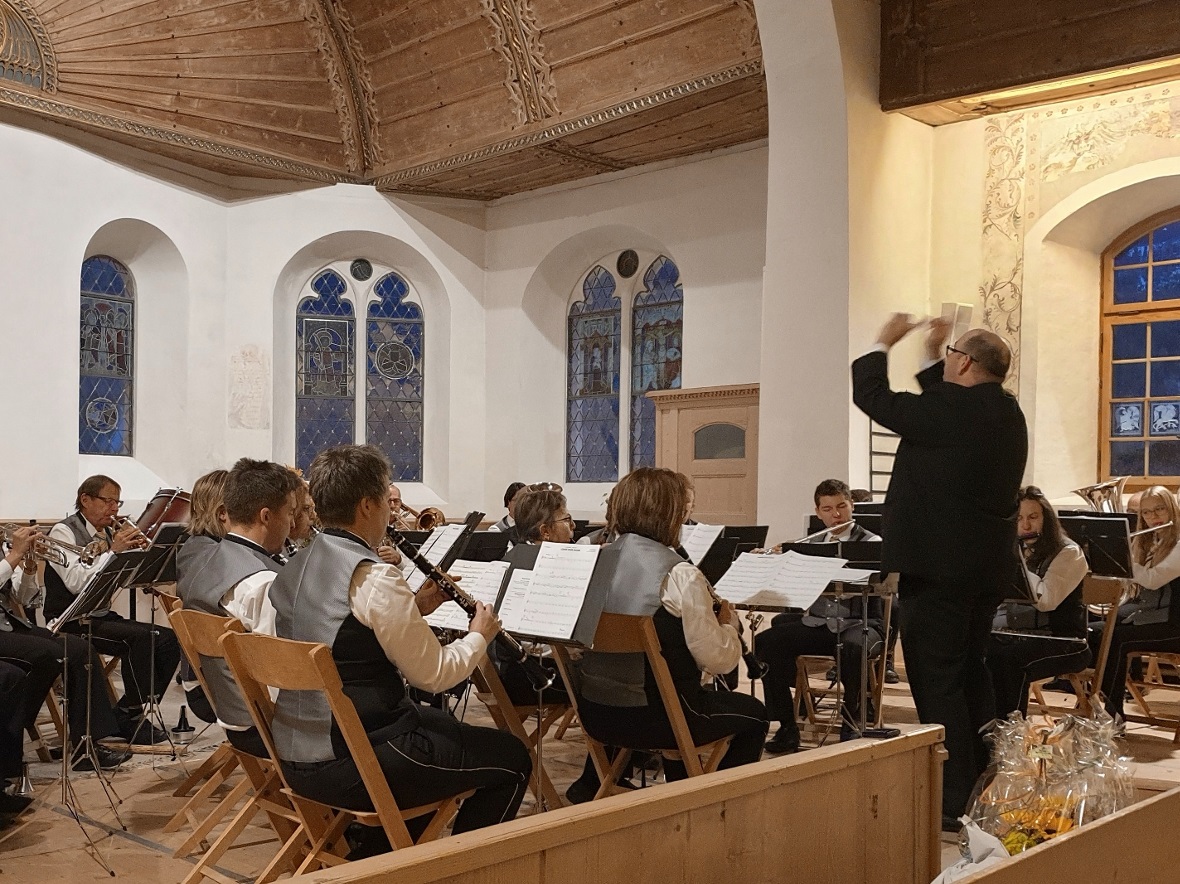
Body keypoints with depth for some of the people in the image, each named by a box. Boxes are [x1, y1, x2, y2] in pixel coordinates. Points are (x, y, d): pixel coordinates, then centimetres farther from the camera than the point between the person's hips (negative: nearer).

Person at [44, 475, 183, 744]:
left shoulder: (109, 533, 13)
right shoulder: (64, 531, -6)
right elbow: (75, 582, -22)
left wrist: (139, 550, -6)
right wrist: (113, 551, -22)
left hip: (103, 616, 7)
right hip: (71, 621, -7)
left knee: (169, 639, -11)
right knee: (140, 638, -29)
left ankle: (127, 713, -3)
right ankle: (132, 716, -14)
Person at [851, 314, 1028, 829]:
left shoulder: (952, 407, -17)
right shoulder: (1007, 413, 9)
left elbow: (872, 396, -10)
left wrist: (883, 346, 5)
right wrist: (931, 358, 25)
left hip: (937, 566, -9)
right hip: (985, 567, 9)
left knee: (937, 682, -3)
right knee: (971, 676, 19)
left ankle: (953, 803, 0)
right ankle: (980, 788, 28)